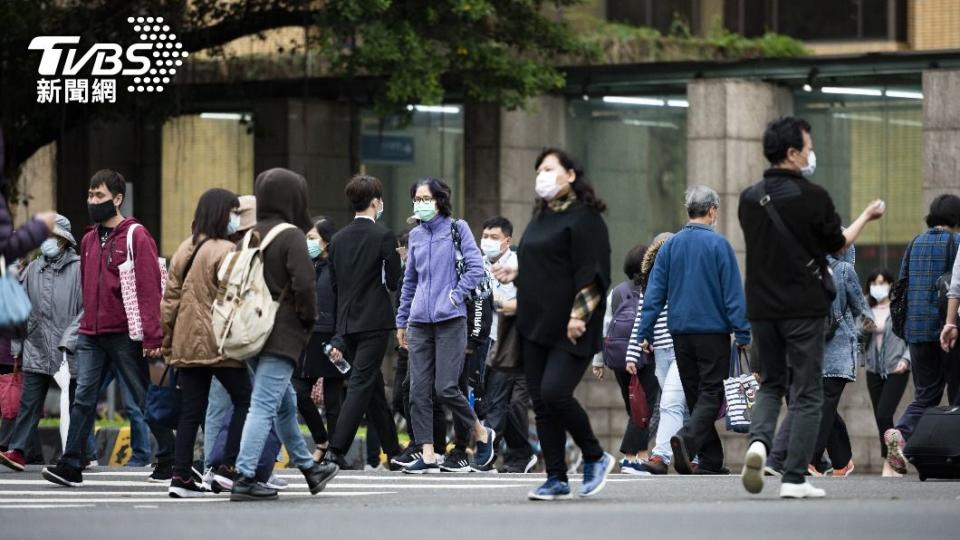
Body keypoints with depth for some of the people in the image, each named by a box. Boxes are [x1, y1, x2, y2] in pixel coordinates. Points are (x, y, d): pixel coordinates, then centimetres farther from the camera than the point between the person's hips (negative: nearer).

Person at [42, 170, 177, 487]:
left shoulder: (136, 237, -7)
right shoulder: (90, 240, 14)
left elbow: (150, 290, -12)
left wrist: (152, 337, -18)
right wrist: (87, 322, 11)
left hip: (125, 336, -5)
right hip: (91, 335, 6)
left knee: (146, 398, 3)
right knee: (83, 399, -4)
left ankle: (168, 460, 14)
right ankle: (70, 466, -8)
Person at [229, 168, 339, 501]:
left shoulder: (251, 236, 9)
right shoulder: (291, 236, -12)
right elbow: (304, 283, -18)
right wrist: (309, 320, -3)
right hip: (282, 333, -8)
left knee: (285, 404, 21)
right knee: (264, 405, -10)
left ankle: (308, 468, 35)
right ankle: (244, 479, -14)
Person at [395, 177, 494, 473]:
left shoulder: (457, 229, 1)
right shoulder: (416, 235, 14)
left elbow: (476, 268, -4)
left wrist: (456, 295, -12)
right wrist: (401, 321, 20)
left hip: (450, 319, -5)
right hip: (419, 323, 5)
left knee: (446, 388, -10)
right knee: (419, 391, -3)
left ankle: (482, 434, 13)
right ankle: (428, 456, -1)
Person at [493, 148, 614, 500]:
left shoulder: (584, 218, -8)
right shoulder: (541, 218, 18)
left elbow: (592, 273, -14)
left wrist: (579, 314, -21)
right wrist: (514, 275, 11)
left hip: (570, 329, -8)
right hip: (537, 326, 8)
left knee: (554, 393, -18)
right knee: (541, 401, 4)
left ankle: (595, 458, 2)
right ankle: (556, 480, 8)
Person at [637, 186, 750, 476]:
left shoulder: (670, 245, 6)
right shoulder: (718, 245, -7)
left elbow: (654, 291, 6)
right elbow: (733, 294, -9)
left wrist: (646, 332, 8)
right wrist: (743, 334, -6)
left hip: (680, 331, 5)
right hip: (712, 330, -5)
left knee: (695, 395, 11)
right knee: (711, 393, -3)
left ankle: (711, 461, 10)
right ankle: (687, 438, -28)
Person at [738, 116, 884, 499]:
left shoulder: (749, 198, 3)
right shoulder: (811, 197, -12)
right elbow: (838, 244, 2)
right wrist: (866, 216, 19)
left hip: (762, 308, 4)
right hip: (804, 307, -4)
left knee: (771, 384, 19)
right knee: (806, 394, 4)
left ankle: (758, 442, -10)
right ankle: (794, 479, -1)